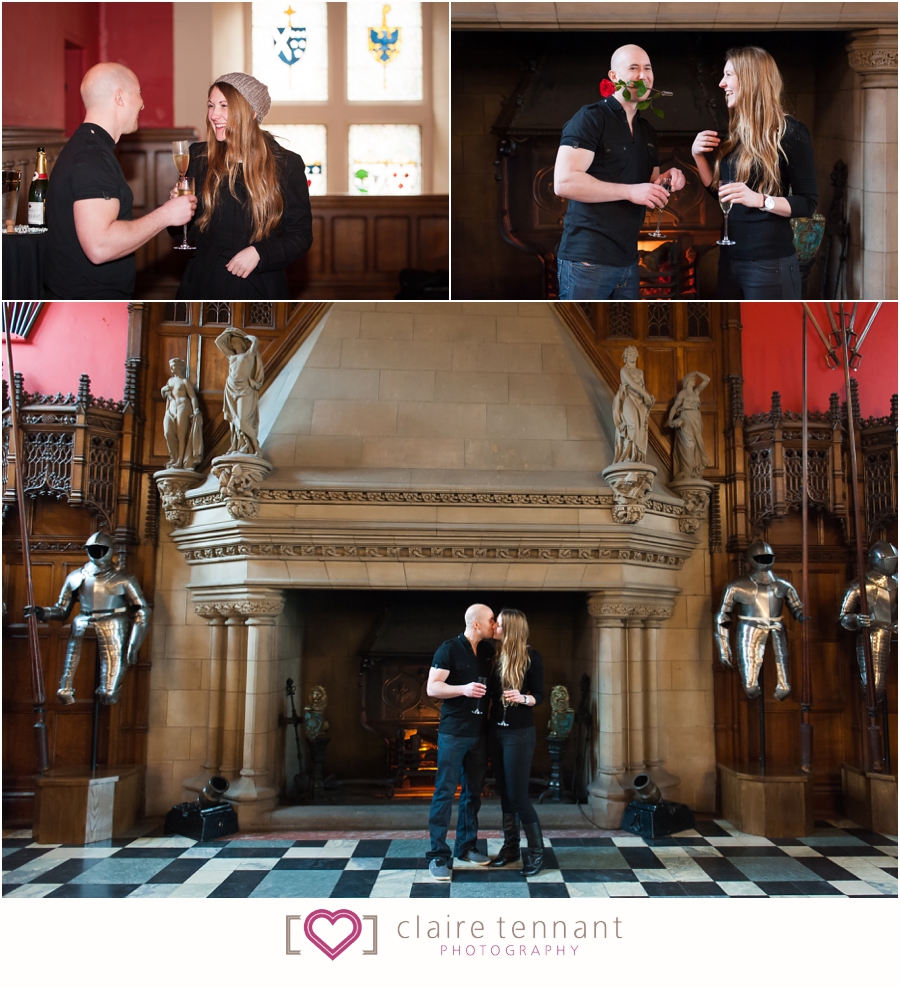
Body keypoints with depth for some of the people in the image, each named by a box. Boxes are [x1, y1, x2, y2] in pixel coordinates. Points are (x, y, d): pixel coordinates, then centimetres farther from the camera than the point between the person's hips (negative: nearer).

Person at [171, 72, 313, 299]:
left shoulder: (287, 165, -3)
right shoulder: (198, 157, 3)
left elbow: (300, 235, -3)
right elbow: (184, 234, 9)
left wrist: (259, 253, -17)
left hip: (260, 287, -2)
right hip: (203, 284, 2)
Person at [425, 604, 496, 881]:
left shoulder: (488, 650, 8)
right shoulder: (449, 649, -12)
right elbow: (432, 688, -17)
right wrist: (463, 688, -30)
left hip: (479, 733, 7)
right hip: (453, 733, -7)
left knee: (473, 791, 13)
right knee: (445, 792, -5)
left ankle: (466, 846, 25)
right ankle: (438, 856, -1)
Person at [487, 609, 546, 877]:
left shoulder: (531, 657, -11)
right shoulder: (498, 657, 7)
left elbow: (539, 696, -9)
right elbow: (492, 692, 11)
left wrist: (522, 698, -25)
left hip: (520, 734, -6)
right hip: (497, 731, 6)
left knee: (518, 795, -5)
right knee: (505, 793, 12)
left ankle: (536, 852, 9)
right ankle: (510, 847, 24)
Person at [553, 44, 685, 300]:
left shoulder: (647, 131, 18)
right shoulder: (590, 118, -6)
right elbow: (564, 182, -18)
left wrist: (665, 180, 4)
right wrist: (630, 191, -20)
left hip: (627, 260, 8)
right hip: (587, 259, -7)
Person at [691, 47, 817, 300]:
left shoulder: (790, 132, -10)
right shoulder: (736, 133, 12)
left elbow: (808, 203, -12)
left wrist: (760, 200, -27)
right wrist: (698, 156, 4)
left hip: (770, 263, -7)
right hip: (729, 258, 7)